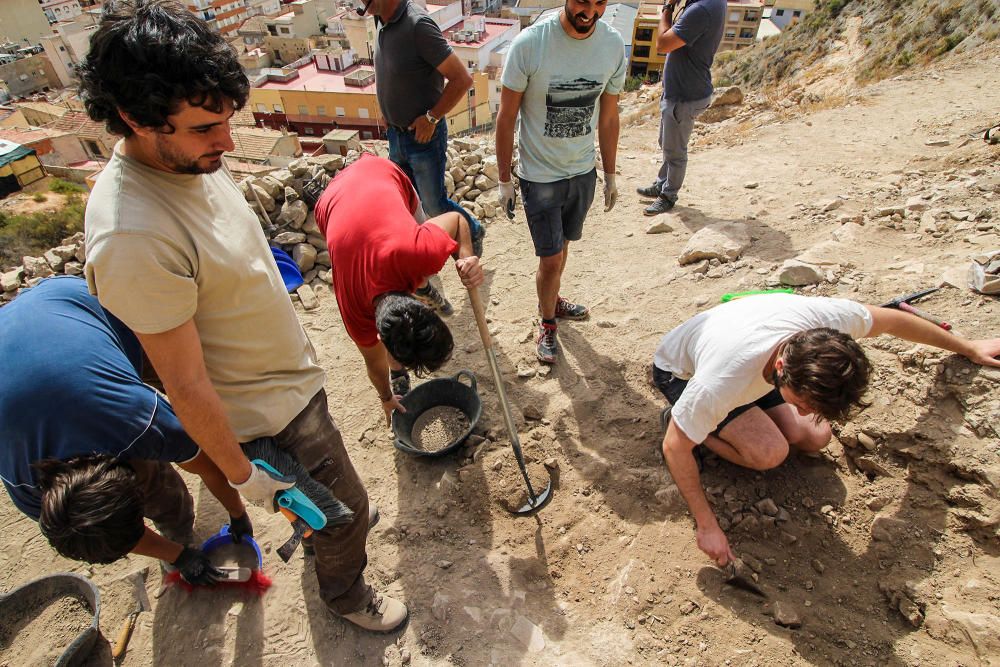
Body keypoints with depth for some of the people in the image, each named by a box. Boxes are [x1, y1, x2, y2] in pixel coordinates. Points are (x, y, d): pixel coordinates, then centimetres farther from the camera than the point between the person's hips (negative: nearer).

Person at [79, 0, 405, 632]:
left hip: (292, 370, 8)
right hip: (269, 407, -8)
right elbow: (187, 385, -27)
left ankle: (327, 526, 63)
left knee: (328, 487, 32)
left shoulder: (191, 158, -8)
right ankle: (345, 592, 44)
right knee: (345, 505, 13)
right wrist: (243, 474, -16)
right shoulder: (134, 237, -35)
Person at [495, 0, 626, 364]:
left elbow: (608, 118, 5)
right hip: (539, 176, -4)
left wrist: (610, 176, 11)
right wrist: (504, 181, -8)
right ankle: (547, 324, 25)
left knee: (561, 245, 20)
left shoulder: (613, 44, -5)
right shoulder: (529, 43, -19)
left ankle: (552, 300, 45)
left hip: (584, 172, 4)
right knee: (551, 259, 0)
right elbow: (506, 118, -11)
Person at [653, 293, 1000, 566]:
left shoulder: (826, 318, -32)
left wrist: (968, 348, 8)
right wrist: (707, 526, -24)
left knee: (815, 438, -4)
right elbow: (674, 447, -31)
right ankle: (682, 417, 0)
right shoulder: (722, 383, -45)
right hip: (680, 371, -6)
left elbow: (889, 319, -8)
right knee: (770, 452, -23)